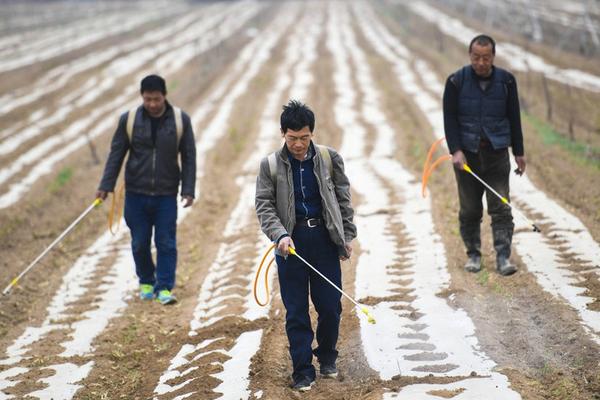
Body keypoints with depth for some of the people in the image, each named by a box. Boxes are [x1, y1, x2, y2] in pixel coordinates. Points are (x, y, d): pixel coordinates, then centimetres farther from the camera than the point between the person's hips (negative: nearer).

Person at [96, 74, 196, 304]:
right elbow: (116, 154, 4)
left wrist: (188, 190, -5)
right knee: (140, 243, 8)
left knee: (166, 243, -2)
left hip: (166, 195, -1)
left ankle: (164, 288, 4)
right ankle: (146, 283, 25)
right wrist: (106, 186, -2)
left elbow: (189, 157, 1)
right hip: (136, 193, 1)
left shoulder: (180, 120, -2)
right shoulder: (129, 120, -1)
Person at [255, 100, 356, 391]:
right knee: (295, 311, 2)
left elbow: (343, 200, 8)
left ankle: (327, 356, 30)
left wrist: (347, 236, 5)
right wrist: (279, 235, -18)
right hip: (290, 242, -1)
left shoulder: (330, 159, 1)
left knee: (330, 305, 5)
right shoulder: (270, 165, -1)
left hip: (325, 239, 1)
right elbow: (264, 206, -3)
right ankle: (303, 370, 12)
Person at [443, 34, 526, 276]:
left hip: (497, 154, 0)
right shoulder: (456, 82, -1)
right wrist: (456, 150, -13)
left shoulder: (506, 81, 3)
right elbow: (450, 119, -2)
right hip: (467, 154, 0)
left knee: (501, 207, -6)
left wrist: (519, 153, 10)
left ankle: (503, 256, -5)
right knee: (469, 209, 5)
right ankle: (473, 254, 18)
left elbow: (514, 118, 10)